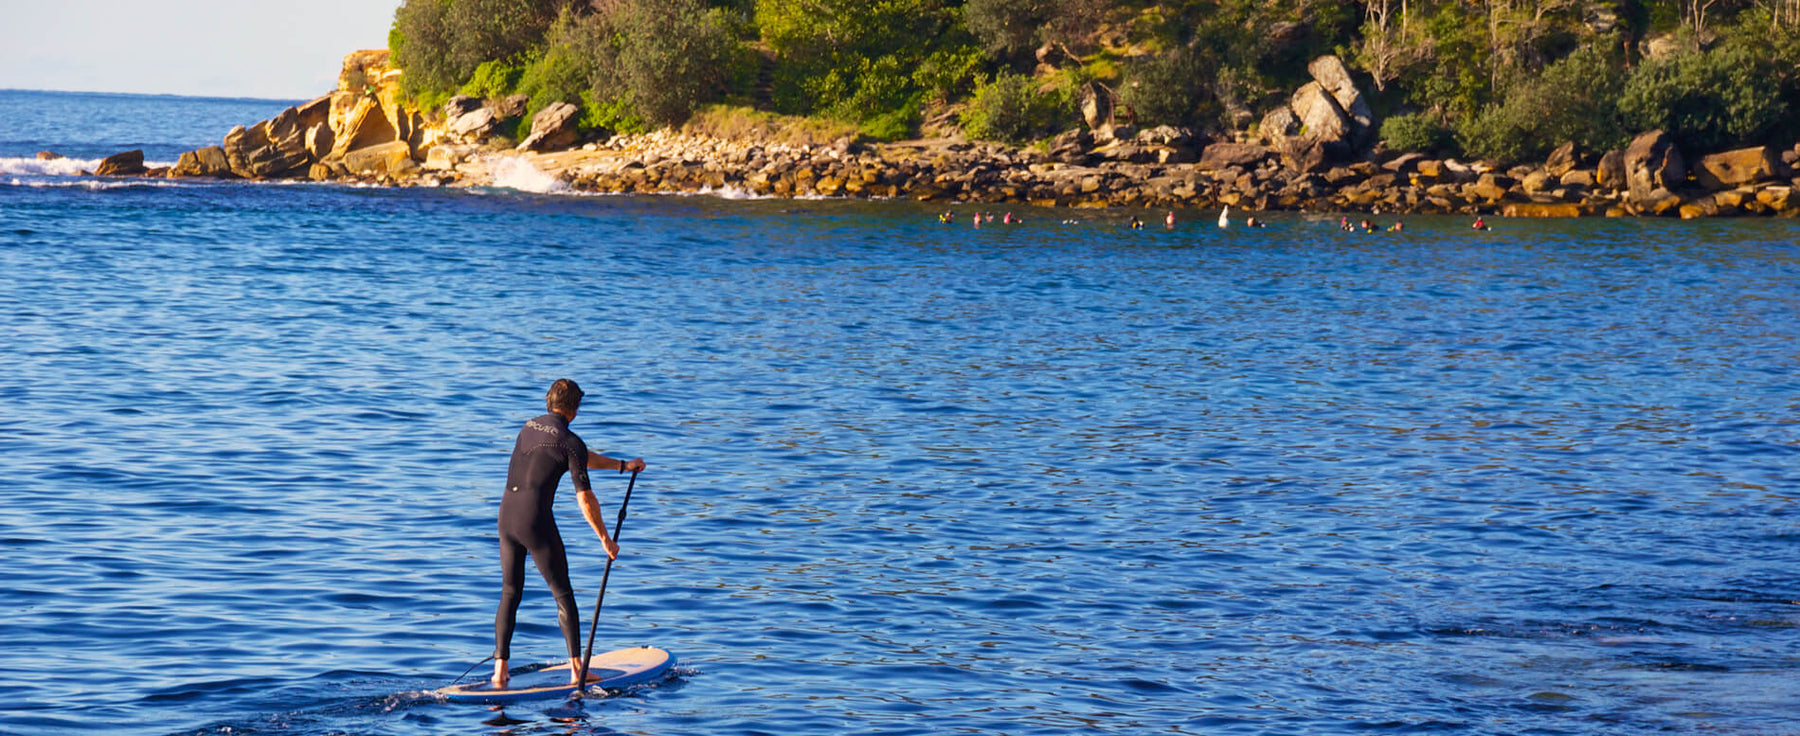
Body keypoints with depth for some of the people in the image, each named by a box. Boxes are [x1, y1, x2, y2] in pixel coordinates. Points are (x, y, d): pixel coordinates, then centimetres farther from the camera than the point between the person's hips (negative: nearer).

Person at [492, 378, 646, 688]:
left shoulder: (529, 427, 17)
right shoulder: (569, 441, -6)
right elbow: (585, 499, -8)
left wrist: (623, 466, 35)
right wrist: (605, 539, 1)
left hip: (506, 515, 6)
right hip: (536, 520, -6)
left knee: (510, 594, 14)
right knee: (563, 595, 5)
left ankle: (500, 669, 9)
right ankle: (576, 669, 5)